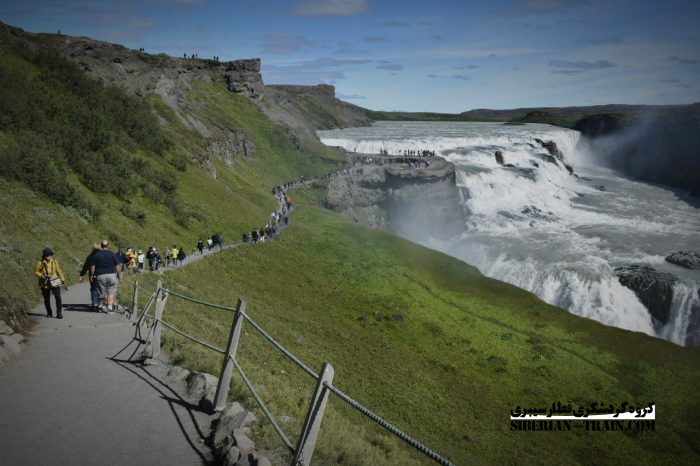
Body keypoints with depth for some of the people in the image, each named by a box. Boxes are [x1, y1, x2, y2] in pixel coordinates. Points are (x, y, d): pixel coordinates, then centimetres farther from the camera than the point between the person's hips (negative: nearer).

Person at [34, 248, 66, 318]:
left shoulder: (55, 261, -1)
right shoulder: (40, 263, -7)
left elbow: (58, 271, 10)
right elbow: (36, 271, 3)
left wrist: (62, 279, 12)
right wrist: (41, 275, -16)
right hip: (45, 284, 0)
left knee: (58, 297, -11)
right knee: (47, 299, 10)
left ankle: (59, 313, -6)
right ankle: (49, 313, 27)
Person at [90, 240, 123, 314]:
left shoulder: (96, 255, 3)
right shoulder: (112, 254, -2)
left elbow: (92, 266, 3)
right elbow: (117, 266, -3)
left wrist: (92, 275, 13)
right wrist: (119, 274, 5)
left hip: (100, 275, 2)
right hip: (111, 275, -2)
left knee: (101, 293, 13)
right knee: (111, 292, 2)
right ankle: (110, 308, -7)